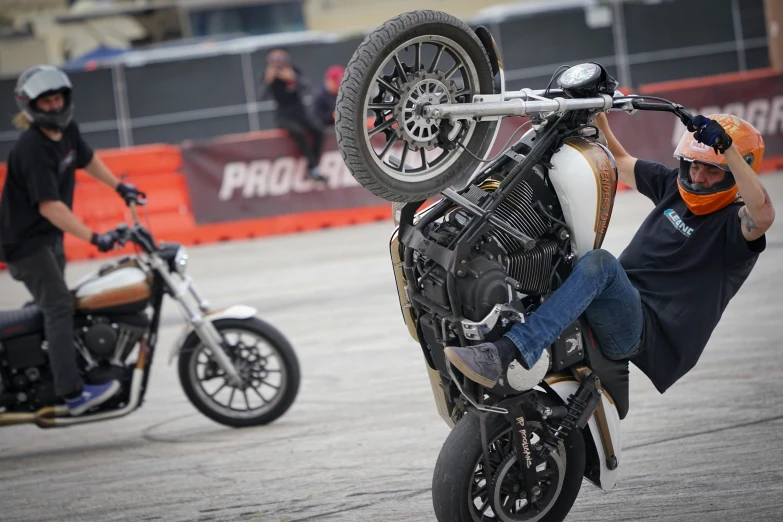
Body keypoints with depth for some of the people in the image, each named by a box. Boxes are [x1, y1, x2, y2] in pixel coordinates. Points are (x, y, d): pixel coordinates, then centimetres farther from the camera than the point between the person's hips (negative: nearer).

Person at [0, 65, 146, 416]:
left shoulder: (67, 131, 2)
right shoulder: (33, 150, -25)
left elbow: (86, 159, 26)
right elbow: (49, 206, -30)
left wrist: (119, 187, 25)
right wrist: (93, 238, -34)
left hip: (51, 237, 10)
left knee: (54, 307, 20)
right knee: (59, 307, -19)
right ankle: (72, 393, -26)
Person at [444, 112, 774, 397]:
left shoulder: (734, 222, -2)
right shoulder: (673, 186, 19)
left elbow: (763, 215, -27)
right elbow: (620, 162, 32)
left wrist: (728, 148, -33)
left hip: (646, 332, -8)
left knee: (601, 262, -38)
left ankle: (504, 355, -50)